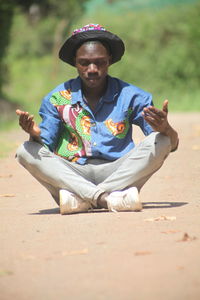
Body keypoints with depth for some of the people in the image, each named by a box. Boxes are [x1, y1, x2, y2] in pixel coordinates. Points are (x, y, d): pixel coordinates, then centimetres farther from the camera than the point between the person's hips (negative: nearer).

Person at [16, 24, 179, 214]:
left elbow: (173, 144, 0)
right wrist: (35, 133, -20)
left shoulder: (130, 96, 3)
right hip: (73, 175, 0)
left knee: (159, 141, -23)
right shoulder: (57, 99, 6)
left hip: (118, 173, 0)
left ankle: (82, 198, -32)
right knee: (26, 151, -22)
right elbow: (45, 145, 3)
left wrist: (165, 128, -25)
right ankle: (106, 198, -38)